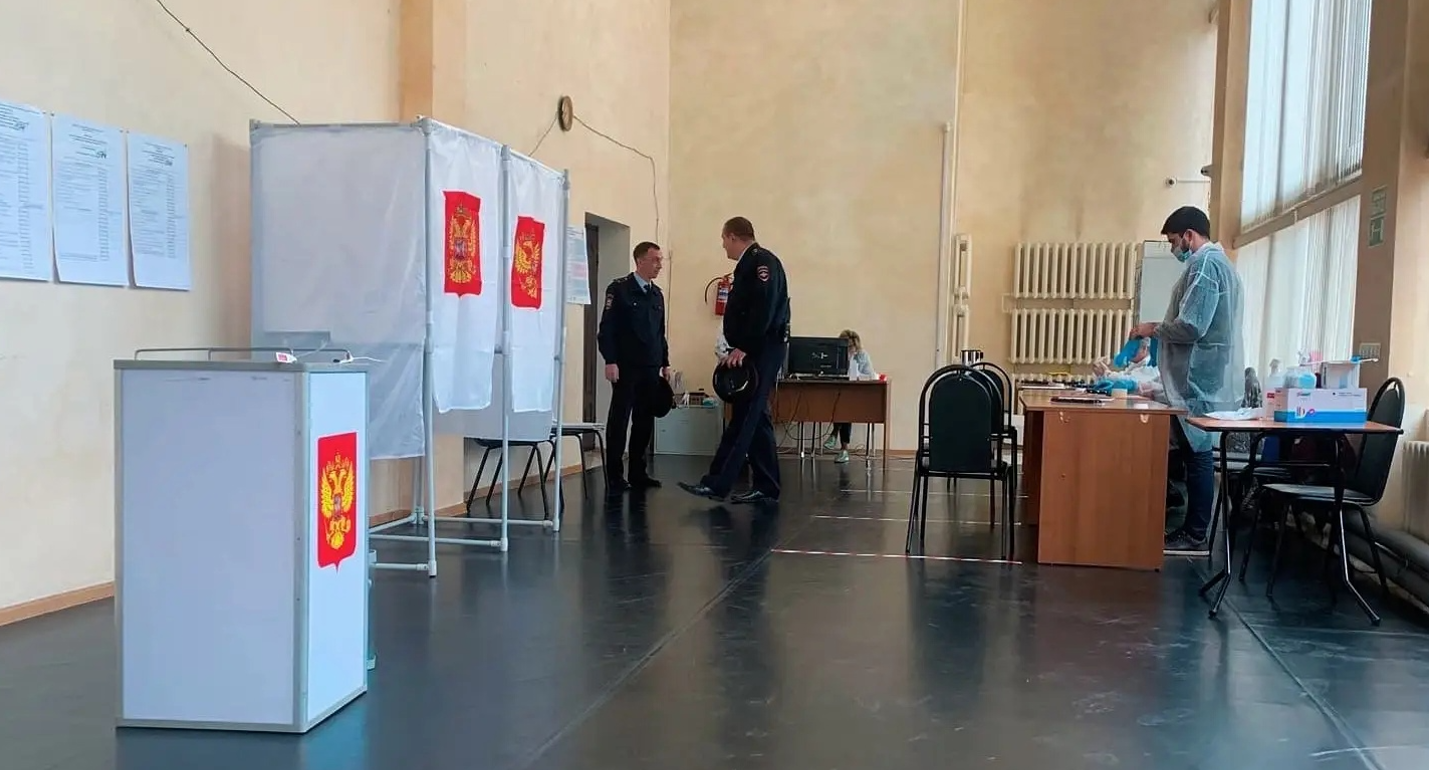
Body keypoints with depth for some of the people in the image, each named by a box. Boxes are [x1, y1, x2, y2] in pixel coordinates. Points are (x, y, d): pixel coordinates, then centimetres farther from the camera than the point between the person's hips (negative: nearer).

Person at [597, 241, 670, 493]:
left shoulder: (657, 294, 16)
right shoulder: (619, 288, -4)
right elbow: (607, 328, -8)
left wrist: (665, 362, 16)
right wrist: (610, 361, -16)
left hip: (650, 368, 6)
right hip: (626, 367, -6)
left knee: (645, 421, 7)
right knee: (619, 420, -3)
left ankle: (638, 472, 14)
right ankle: (614, 476, 0)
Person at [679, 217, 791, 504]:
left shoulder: (762, 261, -12)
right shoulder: (749, 264, 18)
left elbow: (764, 309, -23)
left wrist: (742, 348, -24)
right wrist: (736, 350, 12)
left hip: (762, 351, -11)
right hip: (754, 352, 11)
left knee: (744, 418, -9)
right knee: (755, 418, 10)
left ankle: (717, 484, -10)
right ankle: (766, 488, 14)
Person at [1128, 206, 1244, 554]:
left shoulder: (1205, 264, -15)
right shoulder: (1215, 262, 19)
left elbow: (1191, 326, -23)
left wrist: (1154, 329, -7)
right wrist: (1160, 333, 15)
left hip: (1200, 381, -10)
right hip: (1204, 378, 10)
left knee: (1196, 454, -5)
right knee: (1192, 453, 12)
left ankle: (1195, 536, 0)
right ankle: (1192, 528, 16)